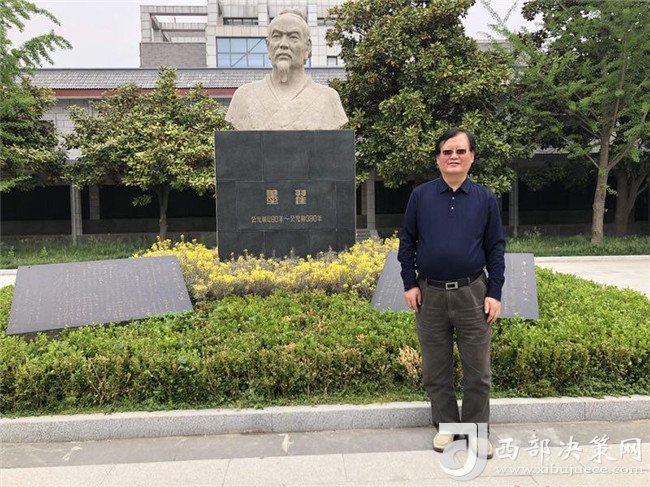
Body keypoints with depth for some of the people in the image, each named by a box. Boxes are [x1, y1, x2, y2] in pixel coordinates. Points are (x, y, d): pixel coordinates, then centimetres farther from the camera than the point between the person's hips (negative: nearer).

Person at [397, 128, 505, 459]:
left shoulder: (485, 198, 3)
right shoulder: (420, 196, 2)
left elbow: (496, 248, 4)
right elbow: (407, 242, 5)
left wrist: (495, 293, -2)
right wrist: (409, 284, -1)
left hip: (472, 294, 0)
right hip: (430, 294, 1)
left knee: (477, 369, 8)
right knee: (436, 368, 11)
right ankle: (445, 425, 29)